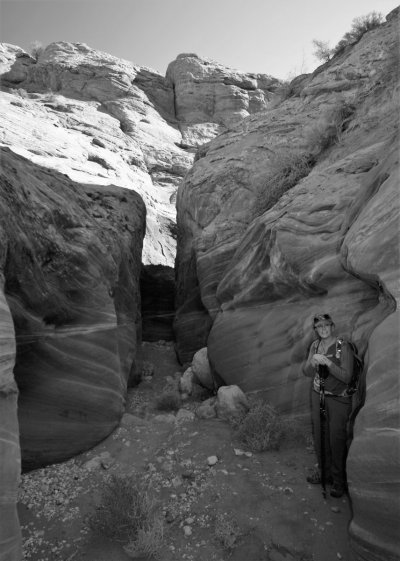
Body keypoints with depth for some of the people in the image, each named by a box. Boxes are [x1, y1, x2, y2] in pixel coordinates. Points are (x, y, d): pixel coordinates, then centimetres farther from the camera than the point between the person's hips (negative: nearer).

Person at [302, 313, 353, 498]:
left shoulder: (343, 347, -15)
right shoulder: (315, 345, 1)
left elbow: (346, 377, -19)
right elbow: (307, 373, 0)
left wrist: (328, 362, -29)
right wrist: (312, 362, -21)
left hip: (338, 398, -5)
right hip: (318, 395, 5)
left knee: (337, 439, 0)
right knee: (320, 434, 13)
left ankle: (339, 481, 18)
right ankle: (325, 472, 33)